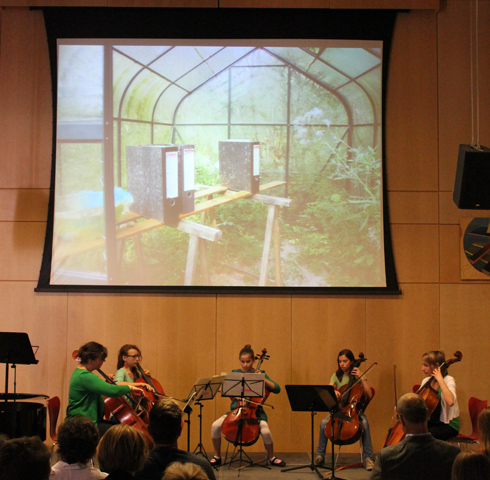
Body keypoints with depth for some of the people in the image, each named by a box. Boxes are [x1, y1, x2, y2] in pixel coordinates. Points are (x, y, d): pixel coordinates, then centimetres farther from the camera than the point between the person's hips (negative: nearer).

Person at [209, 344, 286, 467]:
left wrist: (263, 379, -14)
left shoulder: (259, 374, 4)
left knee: (265, 431, -29)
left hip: (255, 411, -2)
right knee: (216, 426, -21)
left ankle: (271, 457, 2)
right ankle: (217, 456, 1)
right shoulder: (235, 373, 8)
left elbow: (277, 389, -3)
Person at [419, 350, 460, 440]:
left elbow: (450, 401, -36)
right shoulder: (426, 381, 6)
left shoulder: (449, 380, -15)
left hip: (449, 425, -7)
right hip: (432, 422, 7)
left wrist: (440, 379, -29)